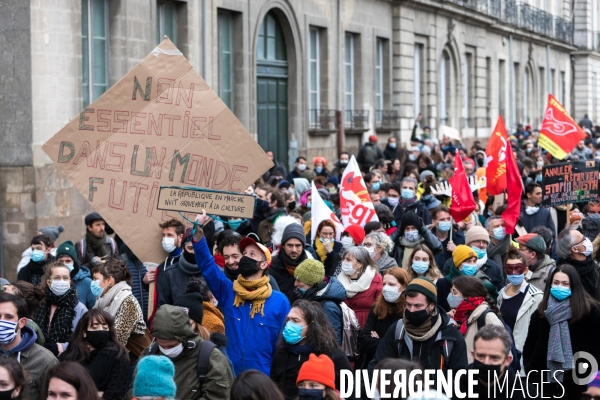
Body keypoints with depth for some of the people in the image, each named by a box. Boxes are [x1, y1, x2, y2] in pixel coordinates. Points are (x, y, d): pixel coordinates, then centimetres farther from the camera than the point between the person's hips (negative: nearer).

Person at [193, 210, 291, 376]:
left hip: (264, 379, -2)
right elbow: (206, 265, -7)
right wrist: (198, 232, -20)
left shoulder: (279, 301, 0)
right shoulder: (228, 292, 5)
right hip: (229, 375, 2)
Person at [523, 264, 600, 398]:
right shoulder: (541, 312, 8)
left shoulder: (588, 309, -4)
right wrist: (530, 372, 2)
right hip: (547, 379, 3)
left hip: (578, 380, -3)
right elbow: (529, 346, 12)